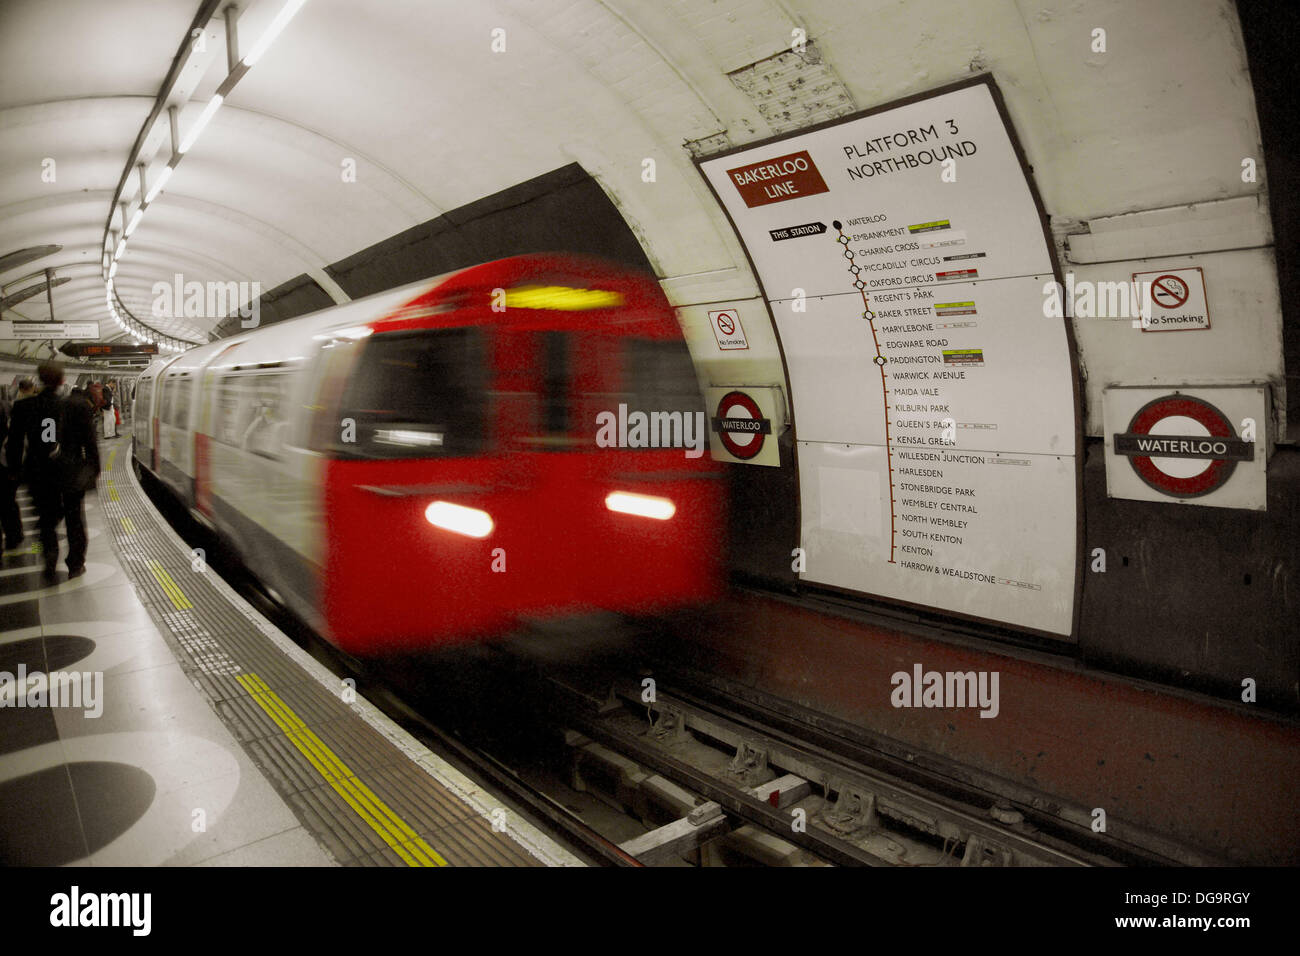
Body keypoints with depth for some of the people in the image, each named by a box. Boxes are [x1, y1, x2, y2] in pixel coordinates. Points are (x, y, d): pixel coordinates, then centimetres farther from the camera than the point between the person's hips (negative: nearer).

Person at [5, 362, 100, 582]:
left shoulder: (23, 407, -6)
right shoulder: (78, 405, -12)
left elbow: (14, 442, 2)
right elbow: (89, 441, -8)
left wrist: (14, 470, 15)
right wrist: (94, 469, 4)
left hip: (39, 475, 1)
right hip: (72, 473, -1)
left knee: (48, 518, 20)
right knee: (74, 519, 15)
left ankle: (50, 557, 1)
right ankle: (75, 565, 23)